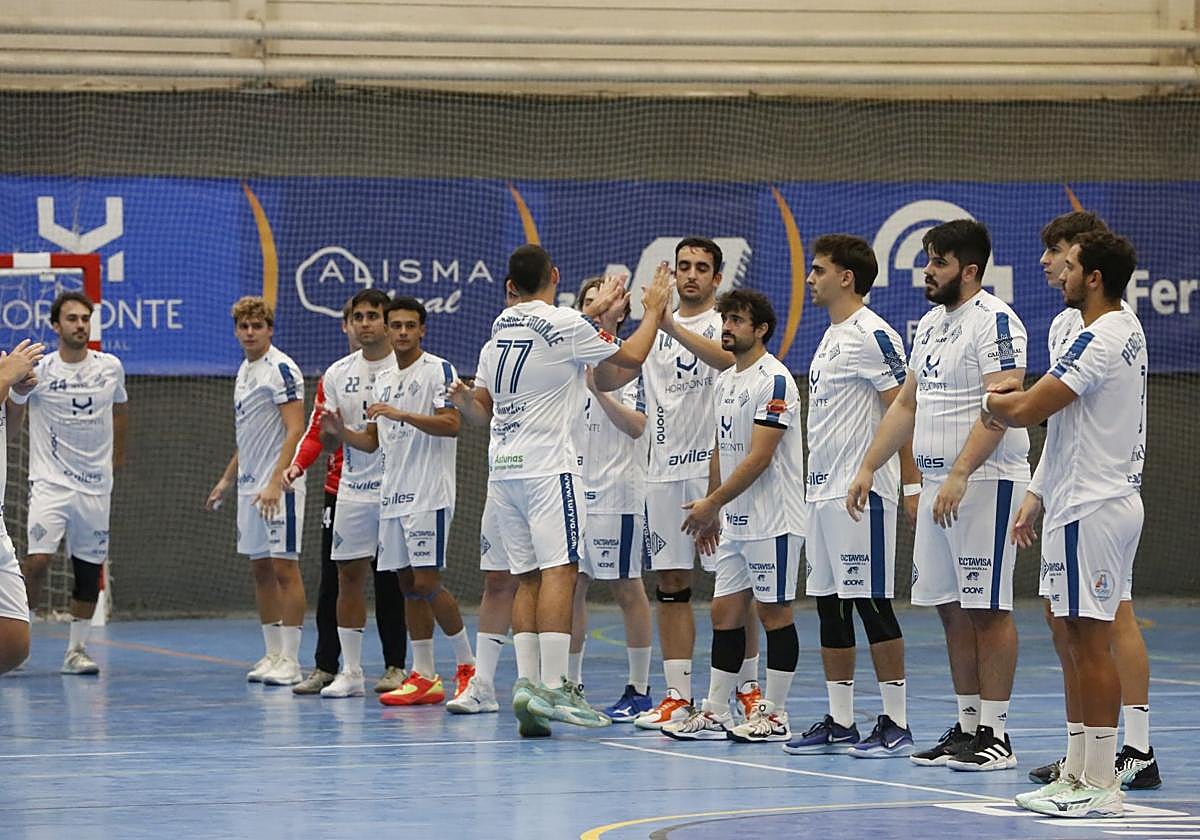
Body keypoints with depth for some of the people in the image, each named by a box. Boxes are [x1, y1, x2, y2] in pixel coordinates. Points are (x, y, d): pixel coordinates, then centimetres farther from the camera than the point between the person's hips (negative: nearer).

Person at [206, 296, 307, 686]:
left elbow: (295, 431, -18)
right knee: (260, 569, 10)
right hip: (249, 487, 9)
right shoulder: (244, 371, 16)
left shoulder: (281, 369, -11)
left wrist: (275, 483, -25)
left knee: (284, 568, -7)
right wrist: (227, 480, 25)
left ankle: (290, 661, -5)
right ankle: (273, 654, 15)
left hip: (278, 487, -9)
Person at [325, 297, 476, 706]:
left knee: (426, 581, -11)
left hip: (428, 496, -8)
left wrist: (401, 414, -25)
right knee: (408, 583, 6)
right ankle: (423, 676, 8)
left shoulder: (438, 370, -5)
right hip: (392, 496, 8)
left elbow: (451, 424, -17)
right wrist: (340, 430, 2)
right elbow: (374, 440, 20)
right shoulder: (384, 380, 18)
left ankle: (467, 663, 3)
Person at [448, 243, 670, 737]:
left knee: (528, 577, 8)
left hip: (502, 469, 7)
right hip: (547, 467, -7)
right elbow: (630, 357, 6)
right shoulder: (563, 323, -7)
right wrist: (653, 311, 16)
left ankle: (526, 681, 0)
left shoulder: (500, 328, 14)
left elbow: (480, 412, 16)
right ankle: (551, 688, -19)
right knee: (558, 571, -10)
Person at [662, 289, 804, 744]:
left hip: (773, 521, -9)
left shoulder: (774, 380, -14)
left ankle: (774, 715, 4)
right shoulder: (725, 381, 14)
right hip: (734, 521, 9)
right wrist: (711, 511, 19)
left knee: (774, 612, -2)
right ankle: (714, 713, 11)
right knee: (724, 612, 7)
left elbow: (759, 456, -19)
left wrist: (713, 502, -17)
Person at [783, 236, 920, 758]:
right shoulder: (830, 337, 18)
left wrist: (912, 484, -19)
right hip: (822, 493, 10)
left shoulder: (872, 336, -12)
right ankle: (839, 724, 15)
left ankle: (896, 724, -4)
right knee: (829, 606, 10)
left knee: (870, 602, -8)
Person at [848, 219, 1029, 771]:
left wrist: (960, 475, -28)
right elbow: (906, 405, 23)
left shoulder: (994, 321, -12)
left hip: (986, 482, -9)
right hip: (938, 484, 9)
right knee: (952, 609, 10)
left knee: (987, 609, -7)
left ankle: (994, 734, -4)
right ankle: (967, 726, 15)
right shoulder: (931, 323, 17)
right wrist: (868, 468, 17)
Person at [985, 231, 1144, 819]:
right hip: (1100, 501, 10)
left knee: (1090, 641, -8)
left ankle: (1099, 786, -6)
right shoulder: (1126, 331, 16)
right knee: (1081, 639, 13)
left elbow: (1027, 409, -21)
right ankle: (1080, 770, 17)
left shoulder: (1100, 339, -17)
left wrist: (992, 402, 2)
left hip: (1090, 508, -10)